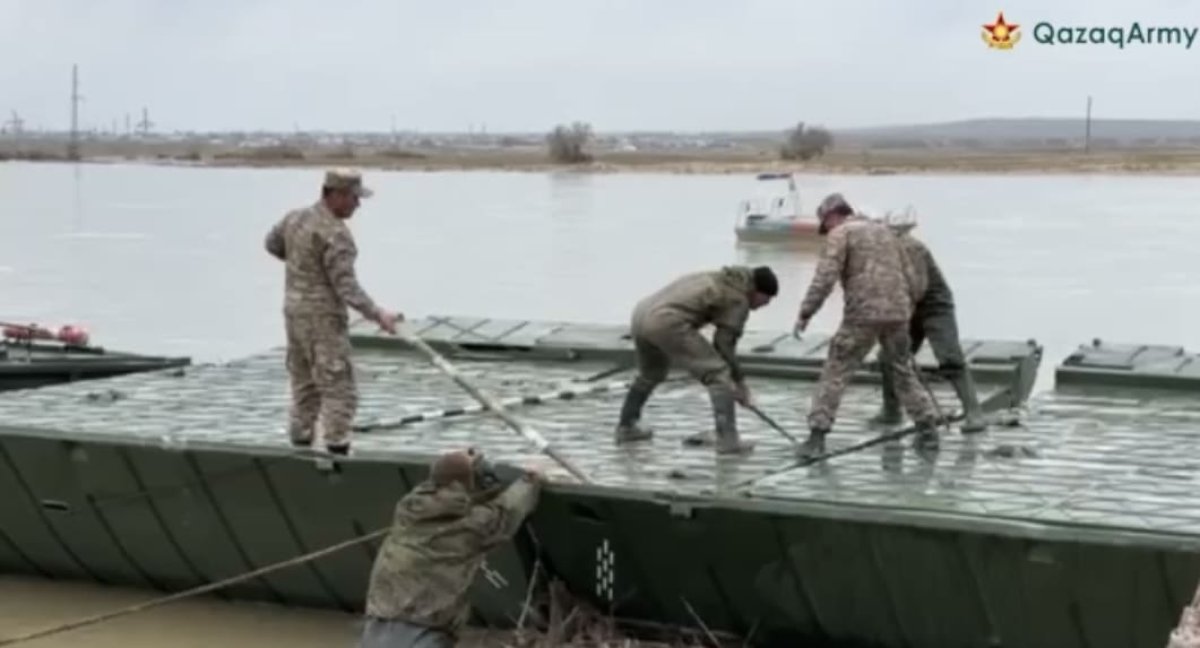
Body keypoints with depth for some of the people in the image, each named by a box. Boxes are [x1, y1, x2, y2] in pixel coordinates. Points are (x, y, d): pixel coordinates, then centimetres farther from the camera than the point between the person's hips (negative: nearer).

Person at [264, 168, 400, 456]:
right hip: (323, 319, -9)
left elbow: (273, 243, 26)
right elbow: (346, 287, -23)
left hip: (294, 312, 9)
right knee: (339, 391, -6)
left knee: (305, 389, 15)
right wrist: (377, 314, -25)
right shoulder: (335, 234, -20)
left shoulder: (295, 217, 6)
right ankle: (337, 455, -9)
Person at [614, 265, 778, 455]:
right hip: (667, 323, -9)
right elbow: (725, 343, 0)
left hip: (641, 313, 10)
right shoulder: (738, 299, 1)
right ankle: (727, 440, -6)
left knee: (650, 375, 33)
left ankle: (626, 426, 45)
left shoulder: (718, 279, 26)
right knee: (719, 374, -4)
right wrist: (738, 381, 11)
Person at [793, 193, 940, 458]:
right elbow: (908, 275, 21)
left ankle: (817, 435, -6)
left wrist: (805, 313, -9)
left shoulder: (840, 234, 1)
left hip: (862, 315, -6)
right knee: (904, 372, 20)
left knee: (835, 373, -1)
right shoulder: (884, 230, 21)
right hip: (897, 313, 6)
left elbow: (825, 277, -11)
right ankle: (928, 429, 22)